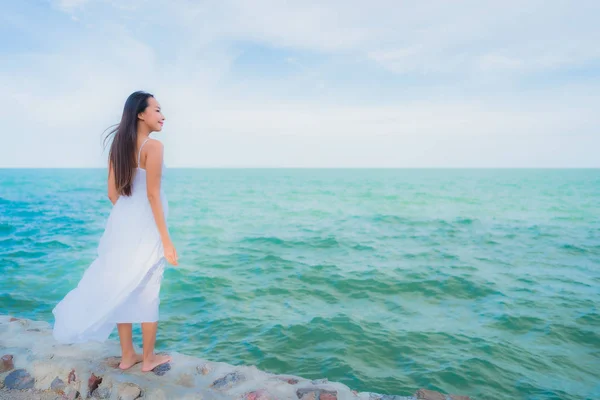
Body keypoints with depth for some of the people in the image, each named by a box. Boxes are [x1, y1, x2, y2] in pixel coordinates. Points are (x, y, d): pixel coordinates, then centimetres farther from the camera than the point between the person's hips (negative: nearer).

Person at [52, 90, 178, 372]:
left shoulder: (118, 146, 8)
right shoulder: (153, 146, -15)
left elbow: (112, 193, 10)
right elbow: (153, 195, -19)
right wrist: (166, 240, -16)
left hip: (121, 223, 7)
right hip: (146, 226, -7)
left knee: (121, 289, 14)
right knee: (147, 292, 6)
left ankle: (127, 355, 28)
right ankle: (149, 358, 22)